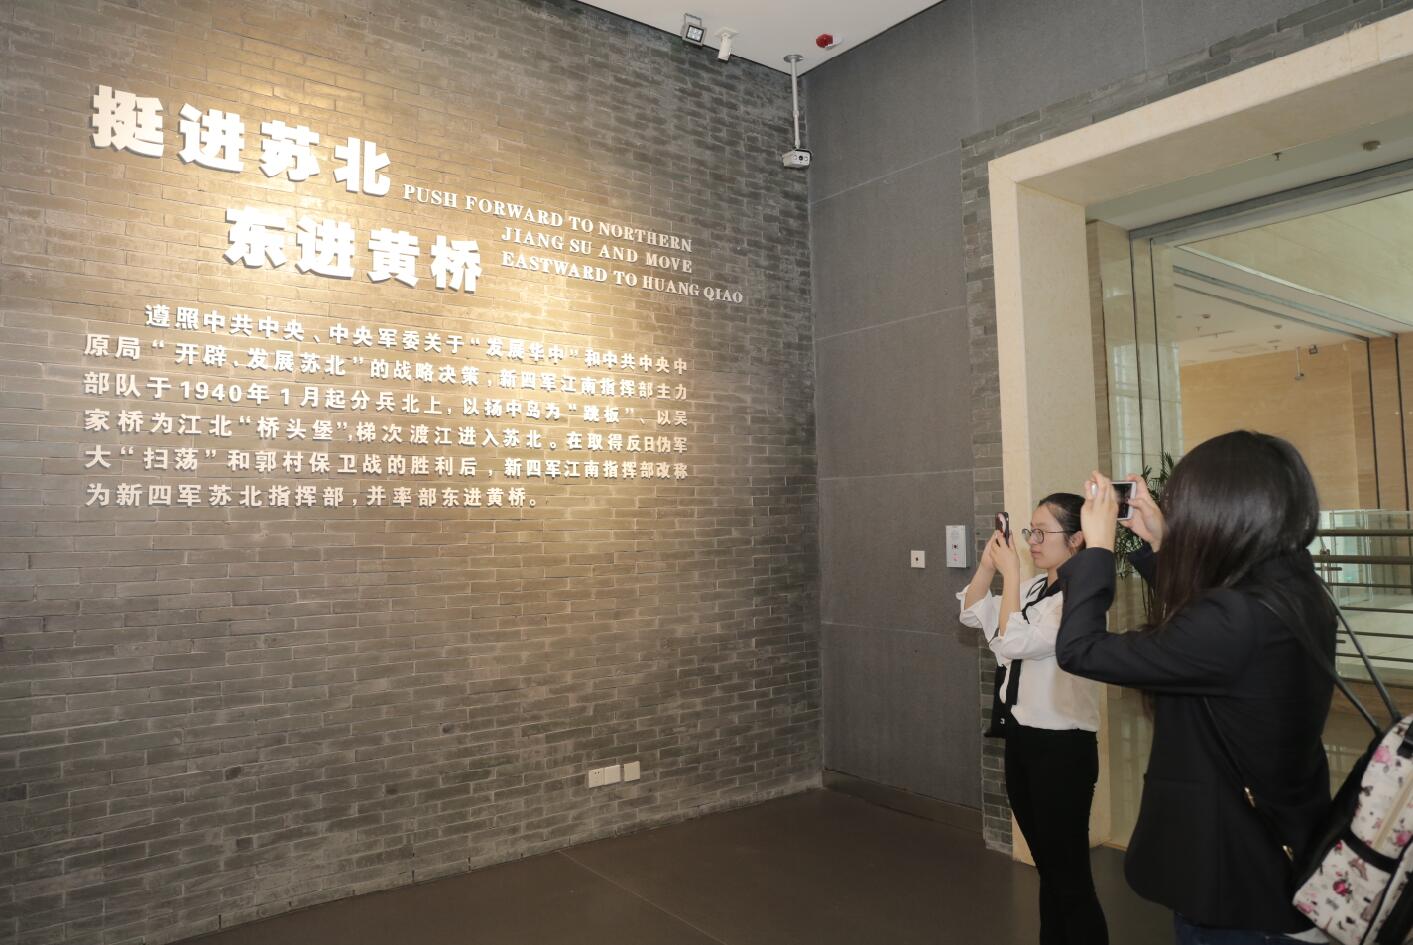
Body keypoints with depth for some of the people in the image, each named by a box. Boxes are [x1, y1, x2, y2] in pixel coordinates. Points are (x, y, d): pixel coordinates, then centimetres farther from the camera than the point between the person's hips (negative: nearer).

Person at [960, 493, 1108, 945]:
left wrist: (1010, 572, -19)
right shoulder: (1033, 587, 7)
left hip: (1062, 746, -8)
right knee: (1046, 867, 21)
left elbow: (1016, 641, -25)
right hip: (1021, 737, 8)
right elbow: (973, 614, 11)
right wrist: (989, 561, -1)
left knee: (1071, 874, 2)